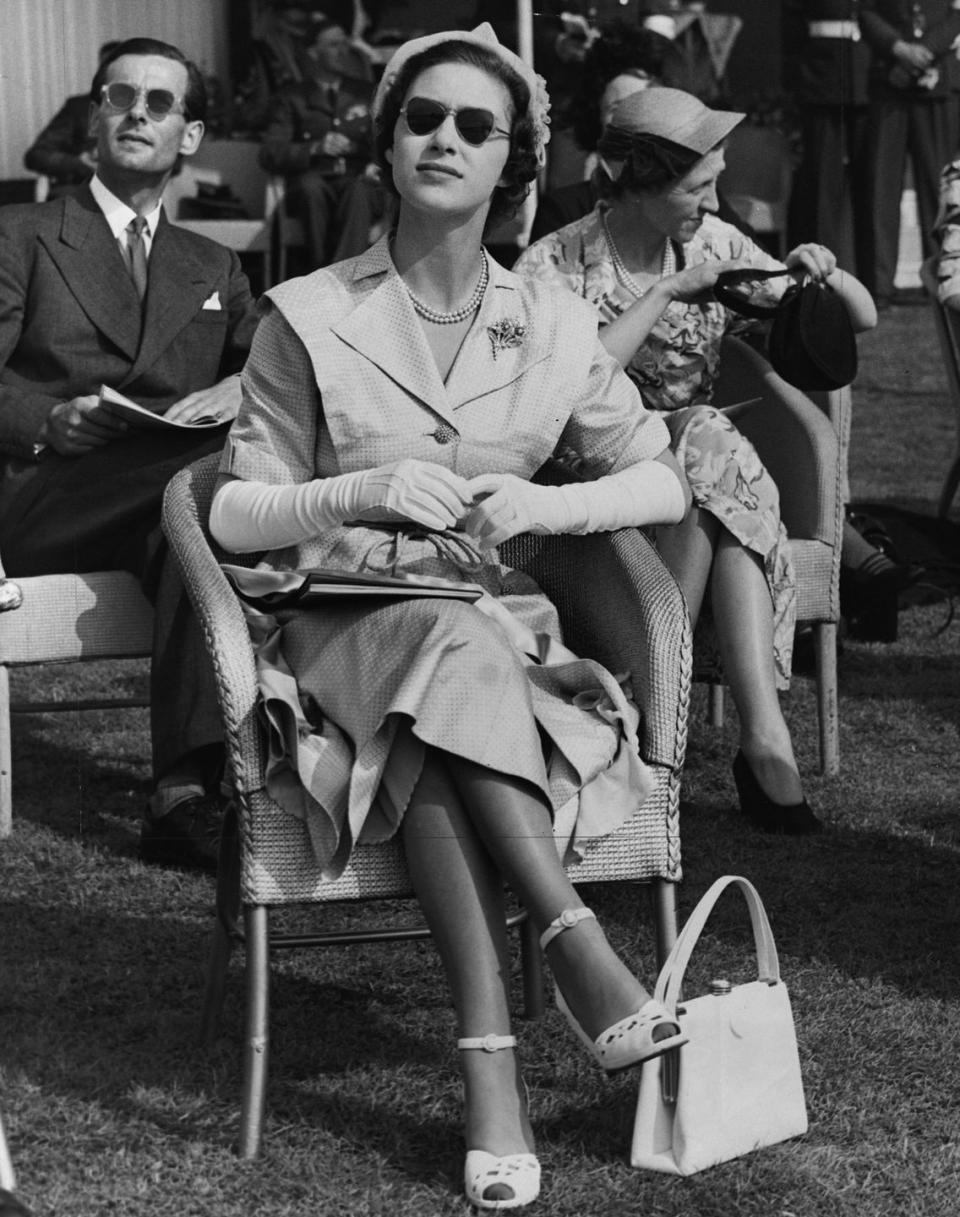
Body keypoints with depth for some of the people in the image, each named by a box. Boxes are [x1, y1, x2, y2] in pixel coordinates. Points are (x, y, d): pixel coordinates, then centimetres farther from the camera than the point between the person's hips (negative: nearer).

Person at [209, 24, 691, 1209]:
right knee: (450, 644, -37)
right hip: (343, 628, -2)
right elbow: (234, 513, -1)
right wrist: (363, 493, -21)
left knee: (433, 721, -35)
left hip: (498, 631, 2)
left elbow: (663, 481, 11)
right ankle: (573, 943, -40)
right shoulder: (308, 315, 1)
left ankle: (490, 1060, -41)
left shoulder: (551, 325, 8)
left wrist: (550, 504, -10)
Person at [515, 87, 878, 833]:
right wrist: (666, 293, -20)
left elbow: (864, 320, 13)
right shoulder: (554, 268, -5)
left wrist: (826, 274, -10)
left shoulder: (715, 246, 7)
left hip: (694, 464, 3)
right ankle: (766, 732, -33)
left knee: (710, 453, -31)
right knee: (715, 449, -32)